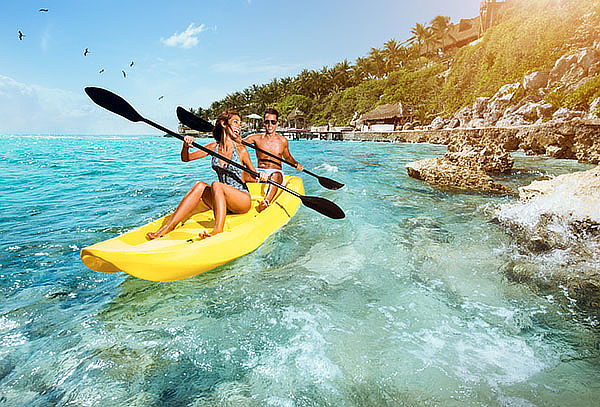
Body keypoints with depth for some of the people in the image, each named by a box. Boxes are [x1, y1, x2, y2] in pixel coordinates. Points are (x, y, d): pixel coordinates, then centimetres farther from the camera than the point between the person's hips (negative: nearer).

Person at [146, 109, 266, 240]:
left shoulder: (241, 150, -5)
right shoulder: (214, 147, 6)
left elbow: (253, 176, 3)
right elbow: (185, 158, 10)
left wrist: (260, 176, -20)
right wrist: (186, 146, -11)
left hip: (243, 199, -4)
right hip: (223, 202, 4)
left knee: (216, 185, -30)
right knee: (200, 186, -22)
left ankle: (218, 230, -44)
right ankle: (168, 226, -27)